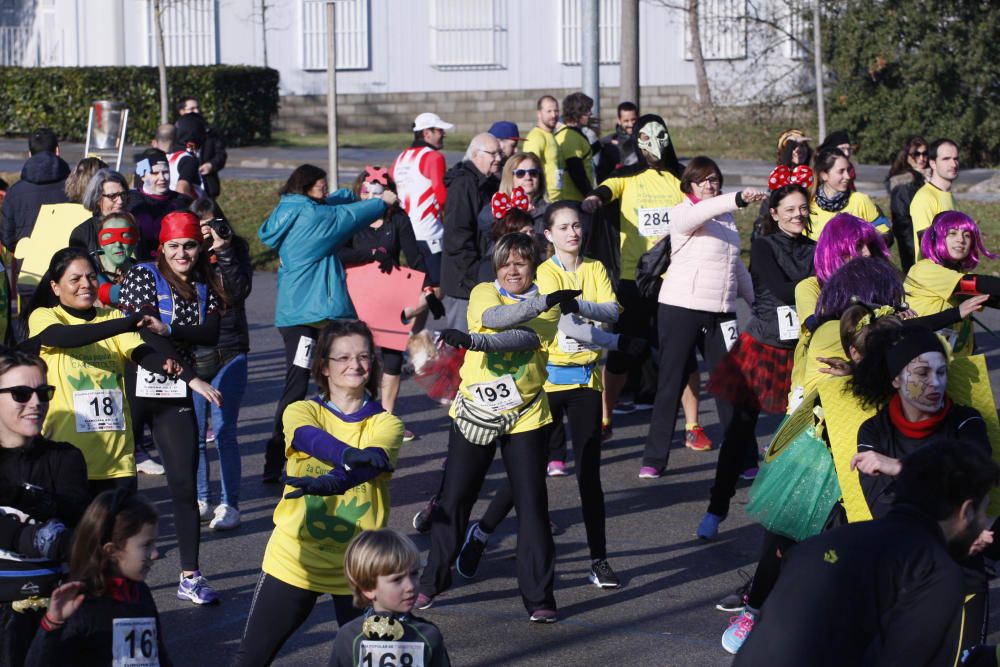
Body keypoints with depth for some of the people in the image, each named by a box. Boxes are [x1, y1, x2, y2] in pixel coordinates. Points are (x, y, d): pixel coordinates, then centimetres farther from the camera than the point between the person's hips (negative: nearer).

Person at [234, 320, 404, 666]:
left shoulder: (385, 424, -2)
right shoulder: (301, 411, -1)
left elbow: (371, 463, -24)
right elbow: (310, 437, -25)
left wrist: (332, 482, -45)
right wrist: (349, 455, -47)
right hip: (294, 558, 0)